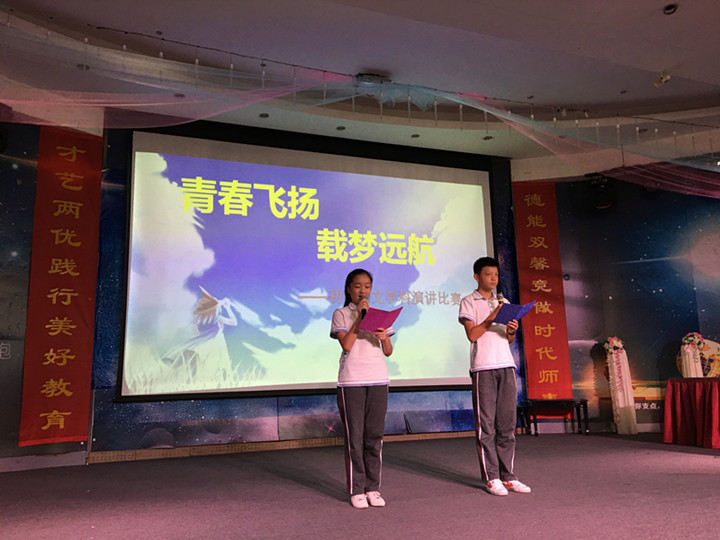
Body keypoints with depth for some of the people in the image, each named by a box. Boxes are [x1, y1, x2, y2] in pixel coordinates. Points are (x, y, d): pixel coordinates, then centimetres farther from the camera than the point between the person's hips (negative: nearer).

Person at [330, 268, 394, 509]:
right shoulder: (341, 314, 5)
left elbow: (389, 352, 8)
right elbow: (346, 345, -10)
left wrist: (384, 338, -13)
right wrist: (360, 316, -11)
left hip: (378, 379, 3)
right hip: (351, 381, -3)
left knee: (375, 435, 5)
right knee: (354, 436, 0)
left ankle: (373, 488, 15)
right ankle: (357, 490, 10)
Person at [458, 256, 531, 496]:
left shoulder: (503, 303, 19)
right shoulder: (468, 302, 4)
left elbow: (508, 339, 18)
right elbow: (472, 334, -7)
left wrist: (511, 330, -3)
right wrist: (493, 316, -14)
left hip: (506, 366, 5)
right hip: (483, 368, -5)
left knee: (507, 424, 6)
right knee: (486, 425, -2)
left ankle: (508, 476, 14)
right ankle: (491, 478, 5)